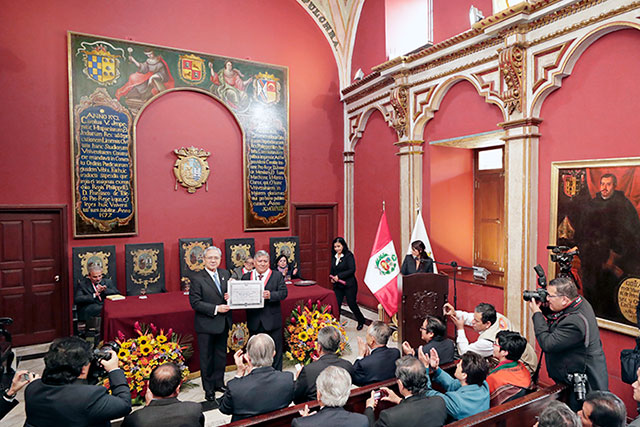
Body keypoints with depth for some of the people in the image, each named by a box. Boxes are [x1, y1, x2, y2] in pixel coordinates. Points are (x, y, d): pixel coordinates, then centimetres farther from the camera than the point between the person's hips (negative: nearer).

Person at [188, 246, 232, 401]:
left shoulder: (225, 274, 4)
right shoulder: (197, 278, -13)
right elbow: (195, 302, -16)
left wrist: (230, 297, -9)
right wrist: (216, 309, -22)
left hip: (223, 323, 5)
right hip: (206, 324, -5)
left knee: (221, 355, 19)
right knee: (206, 358, 9)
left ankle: (219, 383, 36)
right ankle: (209, 389, 25)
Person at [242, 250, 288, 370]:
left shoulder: (277, 275, -1)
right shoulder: (246, 277, 5)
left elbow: (284, 293, -9)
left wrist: (270, 295, -25)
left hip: (272, 321, -2)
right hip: (254, 322, 2)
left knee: (275, 351, 8)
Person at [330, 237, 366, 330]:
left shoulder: (349, 255, -11)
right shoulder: (334, 257, 9)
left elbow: (352, 270, -18)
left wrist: (339, 276, -19)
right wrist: (331, 277, -1)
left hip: (349, 285, -5)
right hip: (337, 285, 5)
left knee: (352, 304, 4)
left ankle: (361, 321, 27)